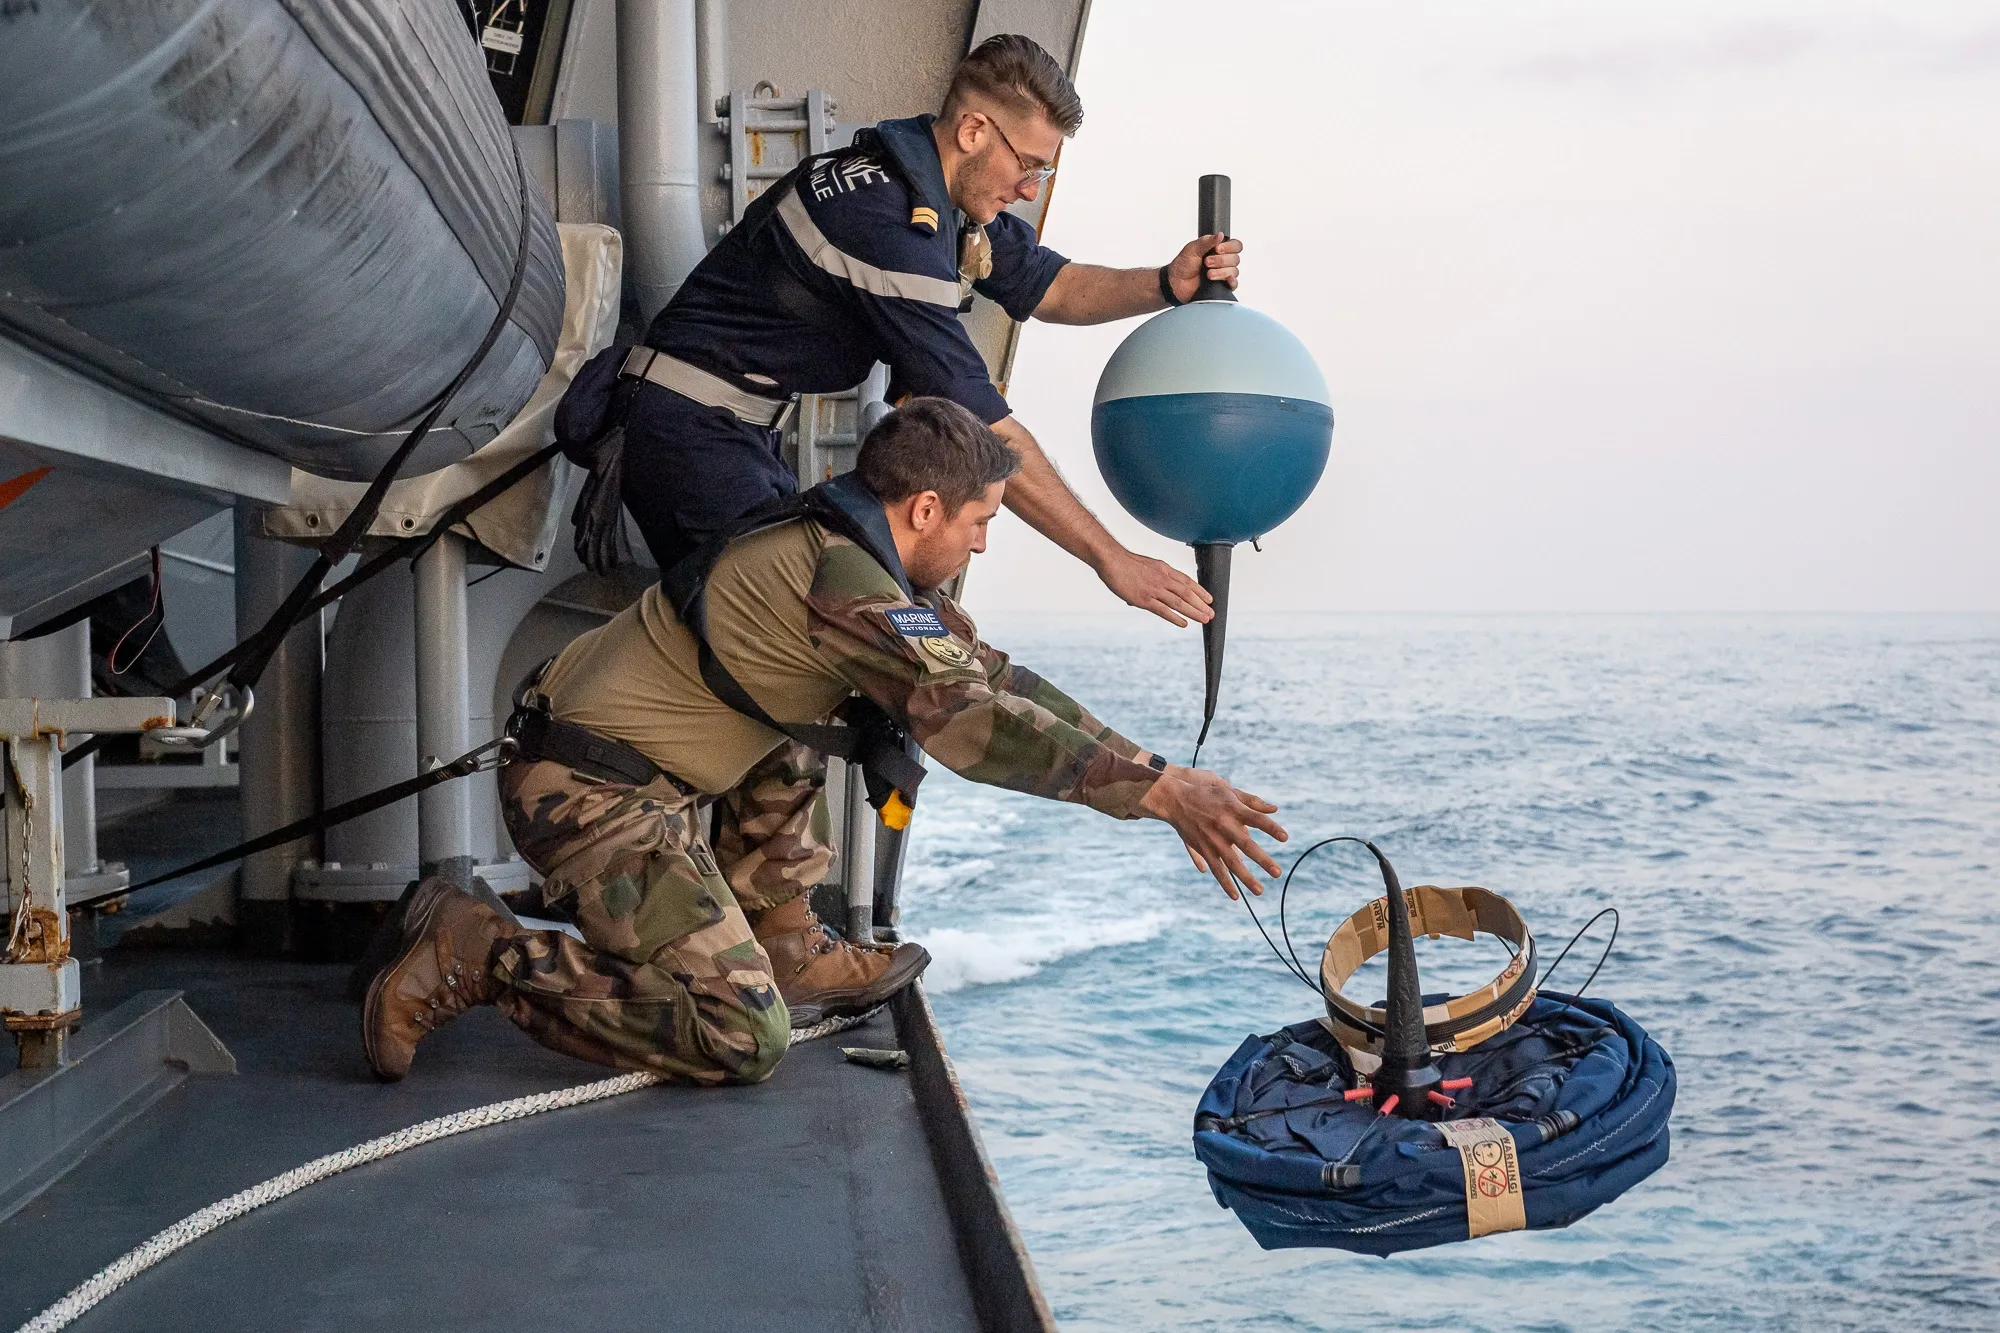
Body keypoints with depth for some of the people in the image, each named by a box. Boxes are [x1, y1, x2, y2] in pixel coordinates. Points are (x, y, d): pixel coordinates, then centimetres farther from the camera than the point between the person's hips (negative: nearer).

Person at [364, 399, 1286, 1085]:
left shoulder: (861, 553, 13)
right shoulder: (845, 582, -19)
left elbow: (987, 674, 16)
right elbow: (969, 722, -23)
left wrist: (1145, 770, 12)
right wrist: (1156, 790, -22)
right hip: (594, 793, -11)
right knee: (740, 1040, -16)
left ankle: (782, 944, 20)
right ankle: (471, 956, -9)